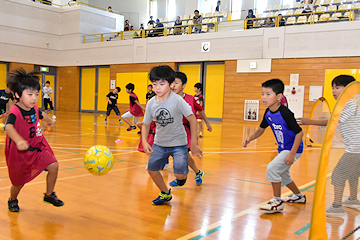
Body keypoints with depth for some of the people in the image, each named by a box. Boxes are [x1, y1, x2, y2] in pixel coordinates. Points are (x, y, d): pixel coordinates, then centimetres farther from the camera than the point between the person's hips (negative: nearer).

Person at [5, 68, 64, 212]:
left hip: (37, 148, 6)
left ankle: (49, 195, 13)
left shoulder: (34, 109, -2)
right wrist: (19, 140, -65)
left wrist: (49, 121, 46)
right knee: (19, 181, 9)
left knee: (53, 166, -10)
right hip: (20, 152, -5)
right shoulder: (15, 112, -25)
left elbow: (42, 115, 24)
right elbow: (9, 127, -45)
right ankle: (13, 200, 43)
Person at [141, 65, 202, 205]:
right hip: (159, 143, 5)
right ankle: (165, 194, 27)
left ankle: (184, 174, 28)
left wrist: (193, 143, -13)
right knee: (151, 169, 2)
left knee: (179, 175, -13)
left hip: (178, 143, -4)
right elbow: (146, 124, 4)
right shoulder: (151, 103, -7)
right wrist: (144, 142, -12)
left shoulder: (177, 100, -19)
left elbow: (192, 119, -14)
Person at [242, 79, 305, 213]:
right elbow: (261, 129, 10)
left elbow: (299, 133, -25)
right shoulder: (268, 113, -3)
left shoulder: (285, 113, -28)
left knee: (272, 168, -20)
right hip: (282, 149, 9)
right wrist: (250, 138, -8)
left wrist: (292, 154, -27)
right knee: (282, 174, 22)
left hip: (293, 149, -9)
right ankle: (299, 196, 47)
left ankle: (277, 202, -4)